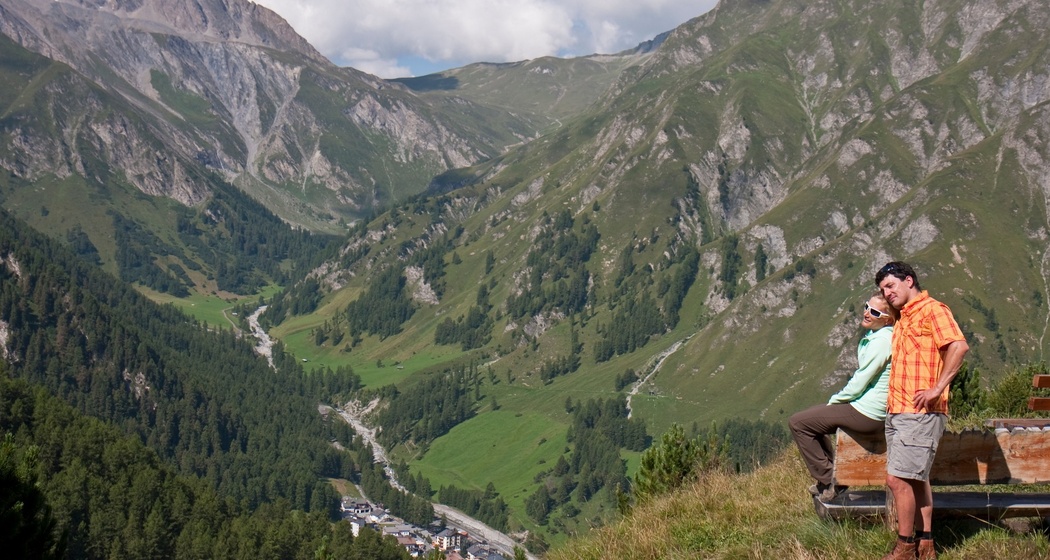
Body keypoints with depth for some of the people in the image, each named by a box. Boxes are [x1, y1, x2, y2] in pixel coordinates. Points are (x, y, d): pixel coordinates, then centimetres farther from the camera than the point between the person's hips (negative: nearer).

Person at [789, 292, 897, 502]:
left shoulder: (881, 341, -21)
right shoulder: (871, 336, 11)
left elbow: (858, 385, -20)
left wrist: (834, 400, -4)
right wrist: (836, 401, 9)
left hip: (868, 414, -11)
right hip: (868, 408, 11)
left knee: (798, 422, -6)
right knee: (811, 415, 27)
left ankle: (829, 482, -1)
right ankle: (833, 472, 25)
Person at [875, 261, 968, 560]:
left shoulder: (932, 309, -7)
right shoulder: (903, 319, 21)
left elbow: (959, 346, -21)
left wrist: (937, 389, -23)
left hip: (920, 413, -10)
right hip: (897, 412, 10)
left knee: (898, 479, -11)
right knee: (916, 479, 12)